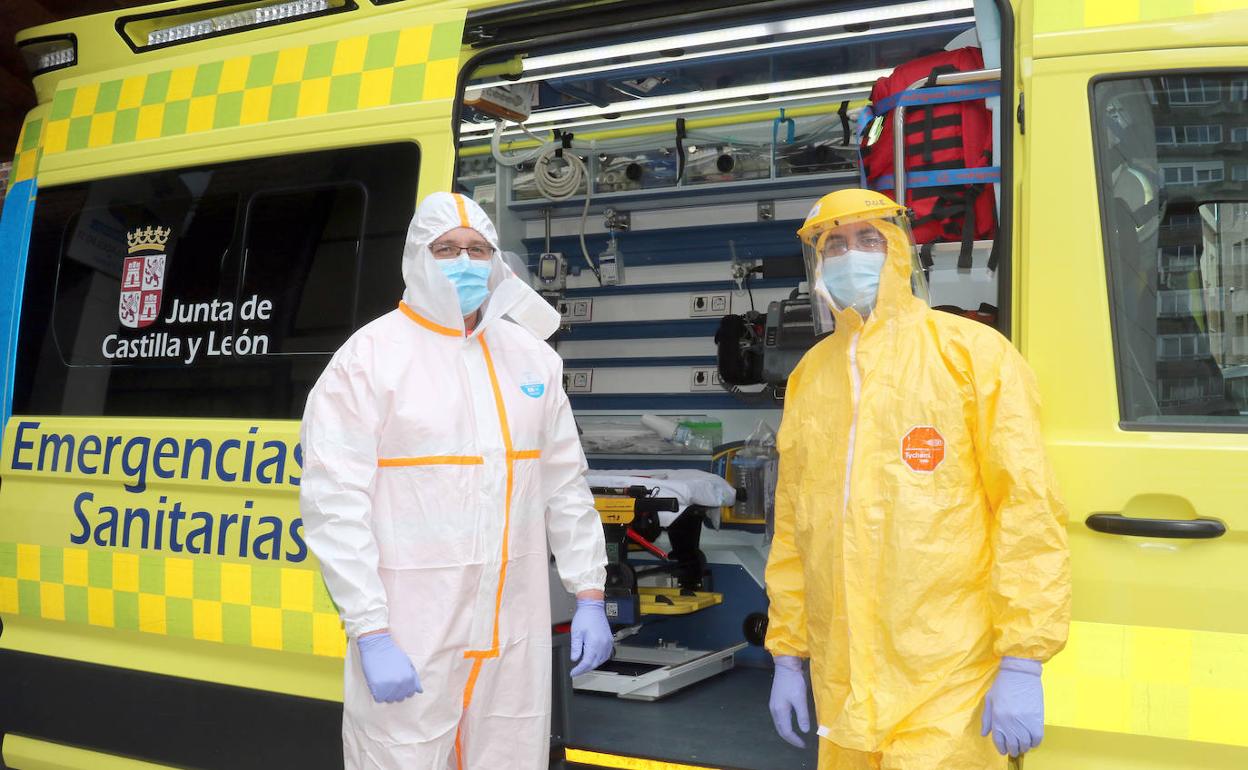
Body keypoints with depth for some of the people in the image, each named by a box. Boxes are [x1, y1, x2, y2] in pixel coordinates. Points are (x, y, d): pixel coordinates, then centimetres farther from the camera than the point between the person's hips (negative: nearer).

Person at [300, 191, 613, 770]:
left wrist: (589, 596, 11)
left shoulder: (532, 356, 10)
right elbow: (334, 504, -11)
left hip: (516, 635, 5)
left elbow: (566, 485, 14)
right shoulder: (369, 357, -6)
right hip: (409, 639, -4)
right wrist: (372, 634, -15)